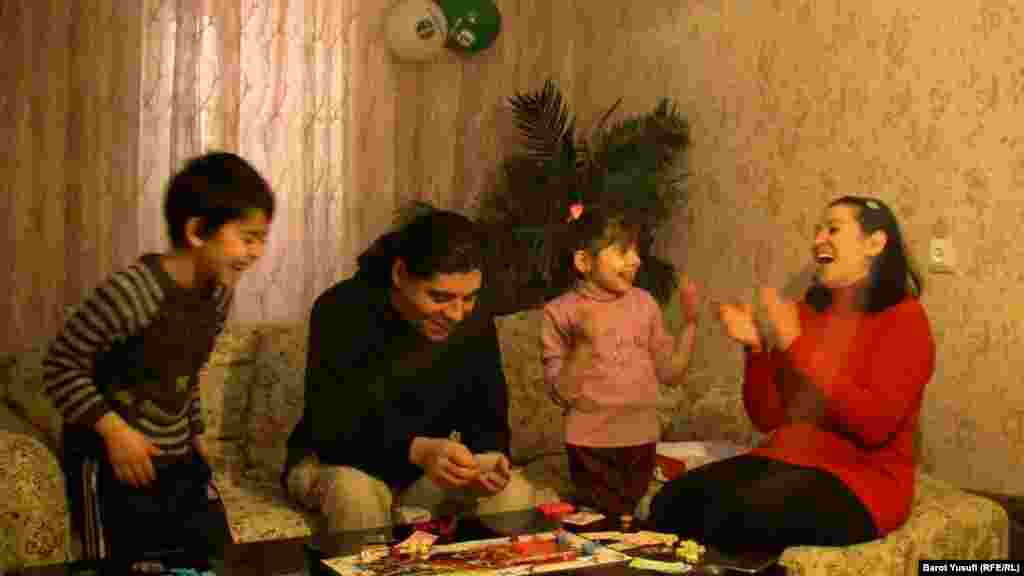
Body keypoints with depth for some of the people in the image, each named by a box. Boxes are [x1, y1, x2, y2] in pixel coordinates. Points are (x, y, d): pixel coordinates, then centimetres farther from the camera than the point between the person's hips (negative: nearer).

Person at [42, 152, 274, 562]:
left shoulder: (219, 296, 2)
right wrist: (113, 429, -22)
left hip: (179, 460, 7)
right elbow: (60, 367, -16)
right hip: (115, 464, -7)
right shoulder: (131, 293, -23)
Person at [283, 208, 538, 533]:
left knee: (515, 493, -19)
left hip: (428, 470, 4)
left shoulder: (476, 322, -9)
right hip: (341, 463, -3)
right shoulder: (342, 311, -23)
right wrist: (417, 450, -44)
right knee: (355, 493, -37)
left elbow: (489, 418, -4)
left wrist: (488, 459, -28)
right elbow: (329, 430, -29)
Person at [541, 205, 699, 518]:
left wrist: (691, 321, -2)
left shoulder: (644, 303, 2)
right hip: (592, 444, -4)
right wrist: (584, 343, -26)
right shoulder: (560, 311, -10)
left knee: (626, 519, 18)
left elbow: (671, 373, 5)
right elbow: (562, 393, -14)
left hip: (642, 439, 4)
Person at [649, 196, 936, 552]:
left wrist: (795, 345, -19)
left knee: (732, 515, -30)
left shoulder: (904, 318, -6)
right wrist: (755, 347, -7)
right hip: (786, 461, 5)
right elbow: (768, 419, 9)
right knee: (671, 501, -18)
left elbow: (874, 425, -20)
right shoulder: (806, 312, 10)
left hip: (862, 483, -5)